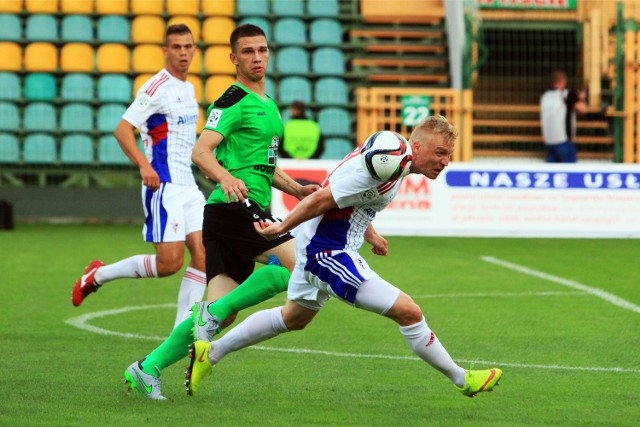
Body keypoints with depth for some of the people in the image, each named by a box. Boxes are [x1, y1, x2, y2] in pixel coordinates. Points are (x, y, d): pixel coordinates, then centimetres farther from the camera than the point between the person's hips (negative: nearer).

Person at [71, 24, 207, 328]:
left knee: (203, 255, -3)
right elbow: (122, 130, -18)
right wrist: (144, 165, -30)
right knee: (169, 262, -12)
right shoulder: (157, 88, -11)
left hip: (188, 186, 8)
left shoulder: (188, 89, 15)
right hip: (164, 186, -8)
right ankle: (98, 275, 7)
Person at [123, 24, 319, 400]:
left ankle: (148, 368, 2)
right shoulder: (233, 102, -7)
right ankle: (214, 311, -15)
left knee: (222, 315, 2)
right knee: (300, 263, -20)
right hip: (234, 207, -9)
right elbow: (201, 151, -19)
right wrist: (226, 178, -37)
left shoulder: (268, 106, 23)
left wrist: (297, 189, 23)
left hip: (249, 211, 9)